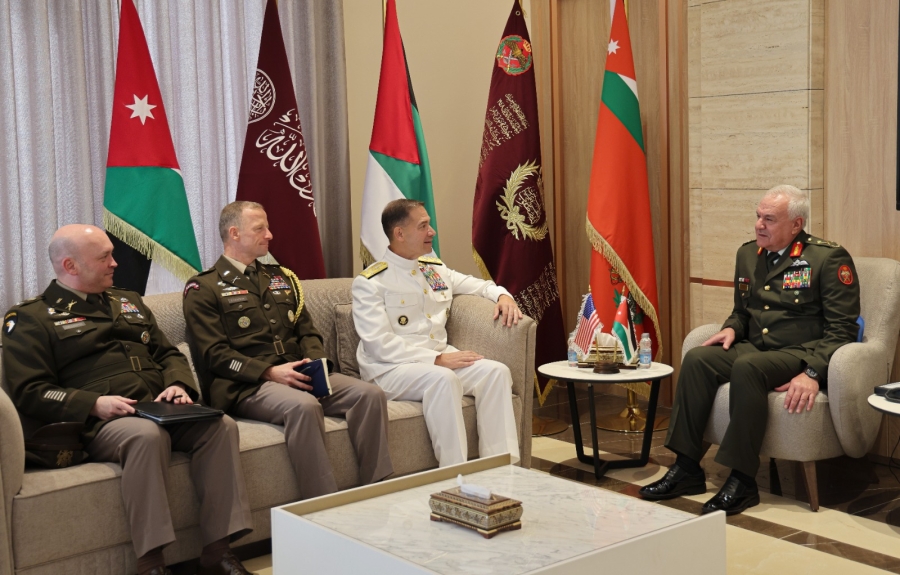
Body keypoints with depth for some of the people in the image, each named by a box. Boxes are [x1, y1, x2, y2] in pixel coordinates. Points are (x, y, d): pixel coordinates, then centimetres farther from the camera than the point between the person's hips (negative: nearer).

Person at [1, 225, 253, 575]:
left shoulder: (128, 303, 26)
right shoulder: (31, 319, 7)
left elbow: (169, 354, 25)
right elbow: (30, 392, -4)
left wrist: (178, 385, 2)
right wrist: (95, 403, -18)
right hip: (101, 424, -5)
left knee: (221, 425, -25)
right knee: (146, 434, -39)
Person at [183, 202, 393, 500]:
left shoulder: (281, 277, 24)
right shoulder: (203, 288, 4)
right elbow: (215, 354, -6)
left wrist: (315, 362, -3)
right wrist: (269, 372, -18)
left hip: (298, 375, 6)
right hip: (247, 386, -6)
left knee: (370, 393, -19)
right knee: (303, 405, -37)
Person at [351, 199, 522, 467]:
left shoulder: (435, 268, 15)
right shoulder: (370, 282, -6)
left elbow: (478, 285, 30)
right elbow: (379, 344, -17)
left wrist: (502, 295, 5)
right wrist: (437, 359, -23)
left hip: (439, 357, 7)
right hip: (390, 369, -6)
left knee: (496, 371, -18)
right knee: (443, 378, -35)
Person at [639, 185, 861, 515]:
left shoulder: (830, 258, -7)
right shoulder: (748, 255, 14)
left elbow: (842, 329, -11)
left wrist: (812, 373, -25)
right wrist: (732, 328, 2)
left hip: (800, 355, -6)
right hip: (754, 348, 7)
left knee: (747, 367, -35)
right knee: (697, 359, -20)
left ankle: (742, 481, -28)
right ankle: (686, 468, -17)